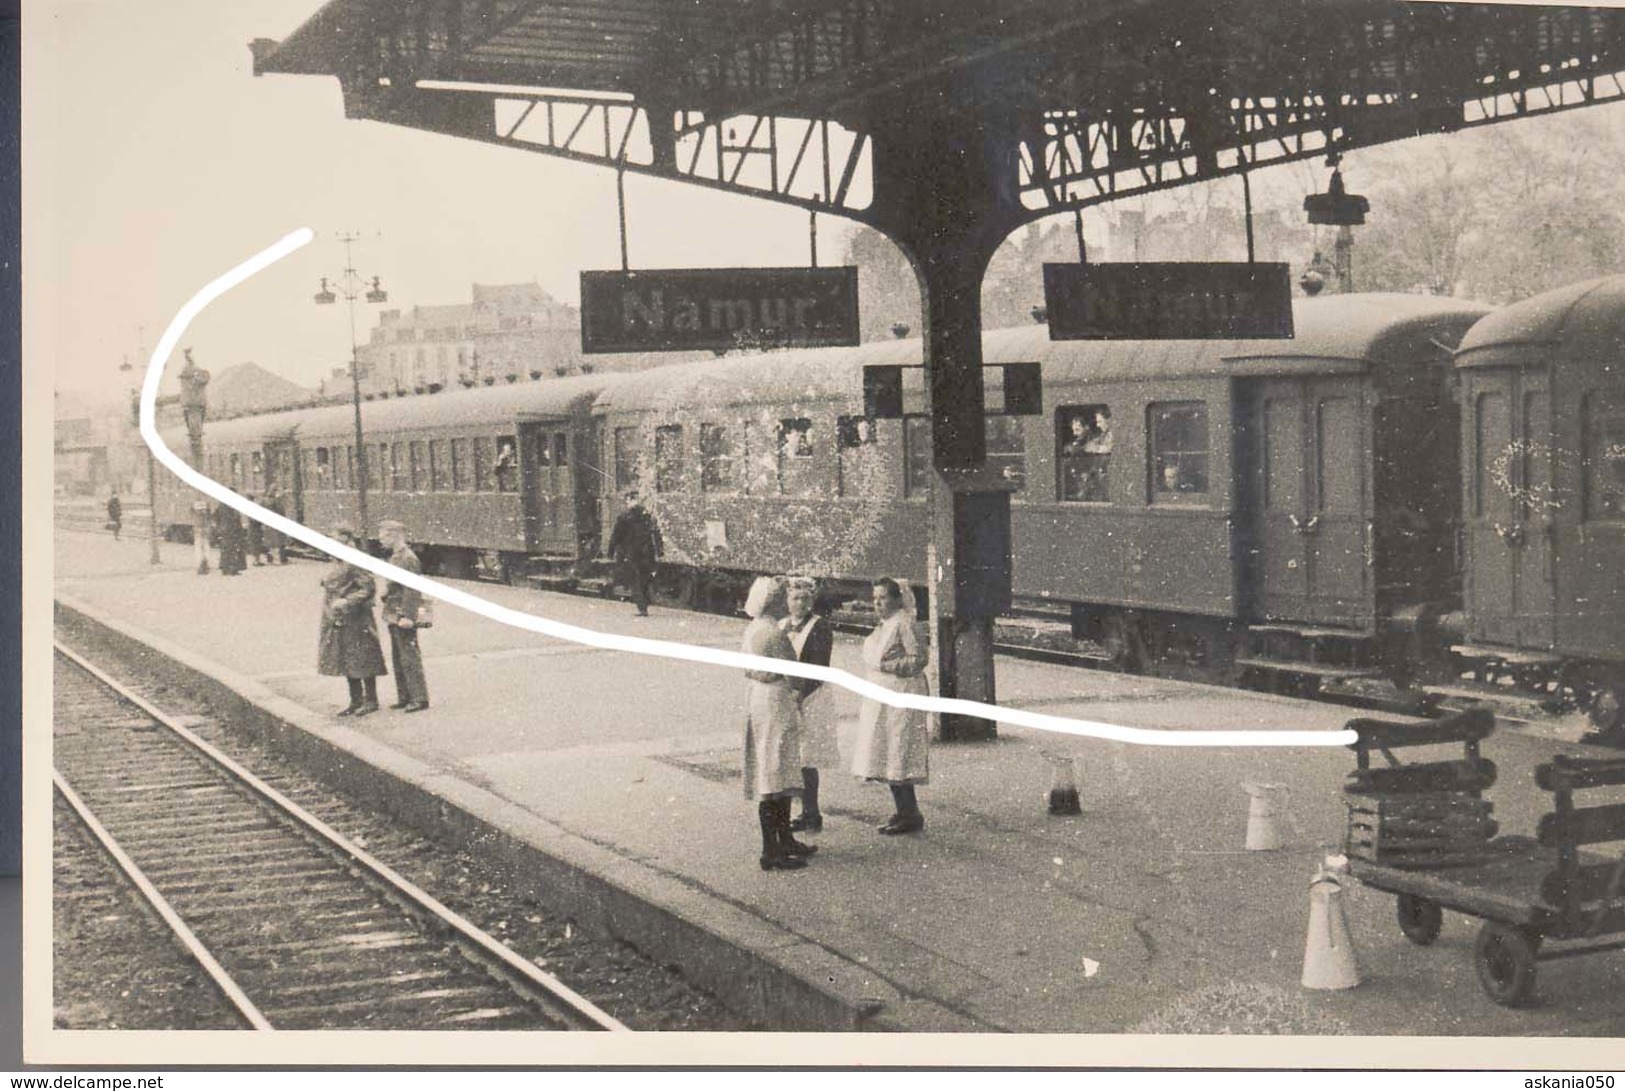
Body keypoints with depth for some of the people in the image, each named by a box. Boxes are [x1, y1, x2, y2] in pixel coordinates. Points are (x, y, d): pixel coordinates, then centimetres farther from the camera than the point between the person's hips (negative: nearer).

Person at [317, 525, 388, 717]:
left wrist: (347, 602, -23)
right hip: (338, 622, 9)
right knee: (346, 663, 12)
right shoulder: (337, 565, 13)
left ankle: (371, 701, 6)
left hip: (355, 621, -9)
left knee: (362, 661, -2)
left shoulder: (354, 564, -14)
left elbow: (367, 588, -19)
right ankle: (356, 702, 19)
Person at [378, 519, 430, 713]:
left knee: (409, 658, -7)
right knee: (398, 659, 14)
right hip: (394, 617, 10)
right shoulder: (395, 557, 14)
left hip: (403, 618, -10)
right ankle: (404, 697, 21)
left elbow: (412, 590, -20)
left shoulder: (408, 558, -16)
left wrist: (407, 616, -23)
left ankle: (419, 699, -2)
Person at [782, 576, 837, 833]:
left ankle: (812, 815, 0)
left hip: (808, 699, -6)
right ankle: (808, 813, 13)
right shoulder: (782, 625, 13)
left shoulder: (819, 627, -5)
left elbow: (820, 667, -11)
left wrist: (801, 693, -17)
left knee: (806, 760, -7)